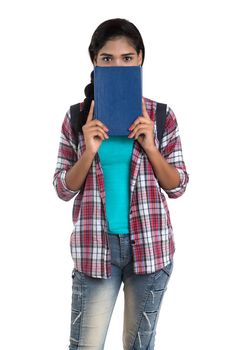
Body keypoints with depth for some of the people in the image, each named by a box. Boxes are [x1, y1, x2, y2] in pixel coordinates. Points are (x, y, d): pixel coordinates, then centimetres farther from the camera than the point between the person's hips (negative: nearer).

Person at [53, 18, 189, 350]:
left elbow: (178, 187, 2)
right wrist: (89, 151, -16)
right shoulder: (77, 117, -1)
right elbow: (64, 189, 1)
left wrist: (150, 147, -13)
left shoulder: (161, 116, -1)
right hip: (96, 245, 0)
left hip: (150, 245, 1)